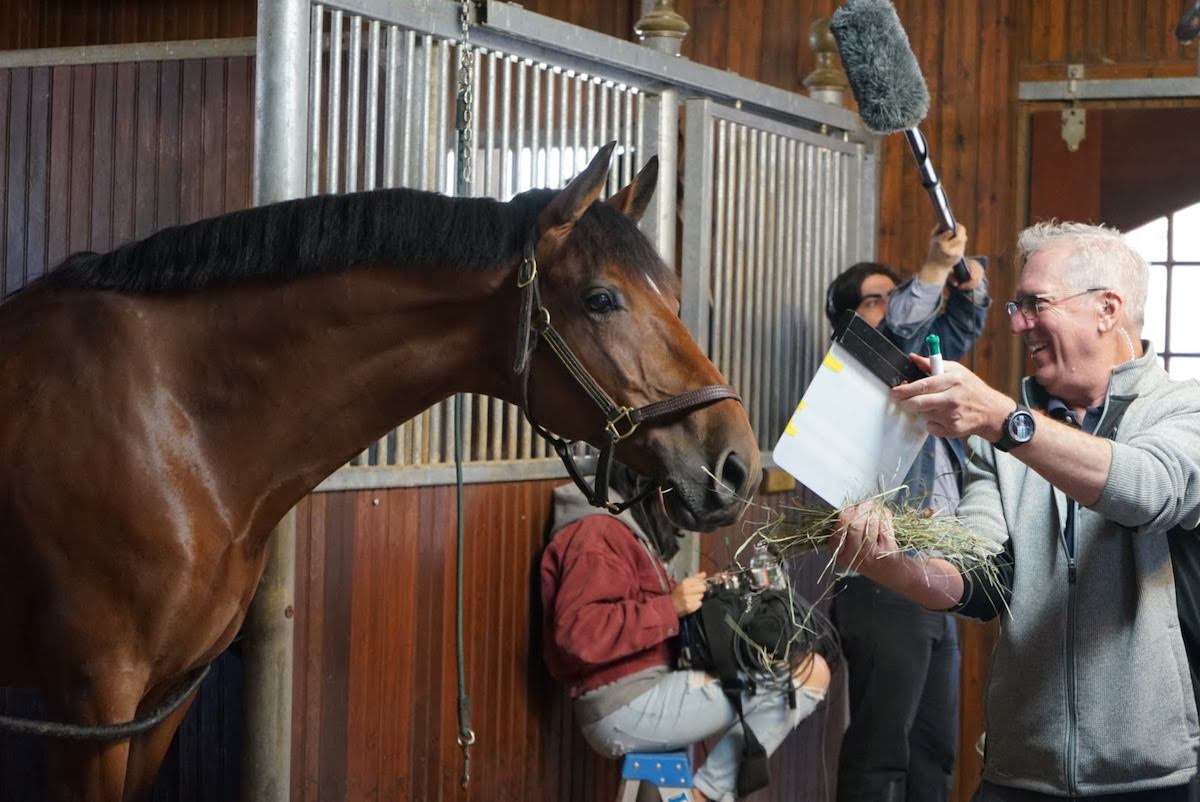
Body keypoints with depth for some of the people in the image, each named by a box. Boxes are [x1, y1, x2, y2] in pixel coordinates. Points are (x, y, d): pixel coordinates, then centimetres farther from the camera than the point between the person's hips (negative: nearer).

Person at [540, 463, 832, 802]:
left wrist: (703, 594, 6)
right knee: (810, 672, -13)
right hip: (625, 709, -11)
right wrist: (670, 607, -20)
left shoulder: (627, 531, 20)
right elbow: (578, 632, -24)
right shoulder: (598, 533, -12)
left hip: (648, 691, 11)